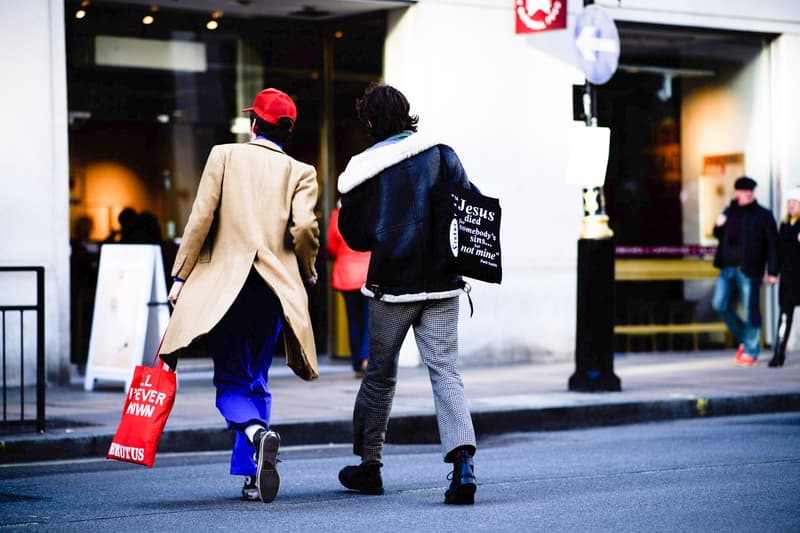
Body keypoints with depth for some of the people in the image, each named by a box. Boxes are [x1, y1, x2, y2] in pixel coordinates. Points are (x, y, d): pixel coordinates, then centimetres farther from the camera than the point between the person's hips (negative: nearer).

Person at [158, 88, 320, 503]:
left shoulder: (224, 155, 5)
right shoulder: (300, 173, 6)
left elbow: (201, 217, -2)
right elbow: (304, 227, -8)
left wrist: (181, 275, 2)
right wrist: (308, 272, 10)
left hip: (224, 282, -2)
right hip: (273, 287, 2)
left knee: (230, 380, 2)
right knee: (256, 380, 14)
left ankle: (256, 432, -29)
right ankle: (250, 476, 11)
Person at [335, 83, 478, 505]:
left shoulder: (362, 170, -2)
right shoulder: (440, 154, 0)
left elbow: (353, 236, 4)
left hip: (392, 284, -1)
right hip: (441, 283, 1)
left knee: (380, 374, 14)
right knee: (444, 371, 0)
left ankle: (369, 465, 24)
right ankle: (462, 458, -20)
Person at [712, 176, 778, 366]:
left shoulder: (763, 215, -3)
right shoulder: (729, 212, 14)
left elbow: (772, 245, -5)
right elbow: (719, 236, 25)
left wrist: (772, 271, -10)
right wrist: (718, 226, 1)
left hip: (748, 271, -5)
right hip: (728, 268, 5)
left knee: (751, 311, -2)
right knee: (720, 304, -1)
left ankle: (750, 351, 10)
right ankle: (743, 338, 19)